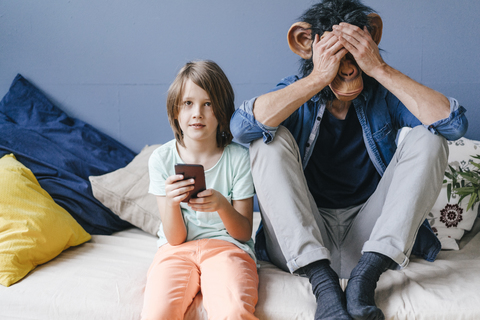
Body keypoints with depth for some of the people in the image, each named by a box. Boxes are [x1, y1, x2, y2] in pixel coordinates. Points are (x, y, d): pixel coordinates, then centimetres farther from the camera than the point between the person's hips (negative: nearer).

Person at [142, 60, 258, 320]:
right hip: (177, 250, 1)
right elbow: (176, 238, -1)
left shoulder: (239, 158, -1)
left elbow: (244, 233, 1)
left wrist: (222, 205, -20)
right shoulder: (161, 159, 1)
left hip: (226, 246, -1)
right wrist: (171, 202, -22)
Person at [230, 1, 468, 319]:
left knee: (427, 138, -15)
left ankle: (365, 274, -26)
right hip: (303, 243, 0)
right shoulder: (295, 94, -1)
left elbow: (455, 123, -17)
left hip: (371, 243, 1)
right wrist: (317, 79, -25)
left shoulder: (382, 95, 1)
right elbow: (241, 125, -23)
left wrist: (380, 69, -20)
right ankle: (323, 281, -29)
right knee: (269, 139, -20)